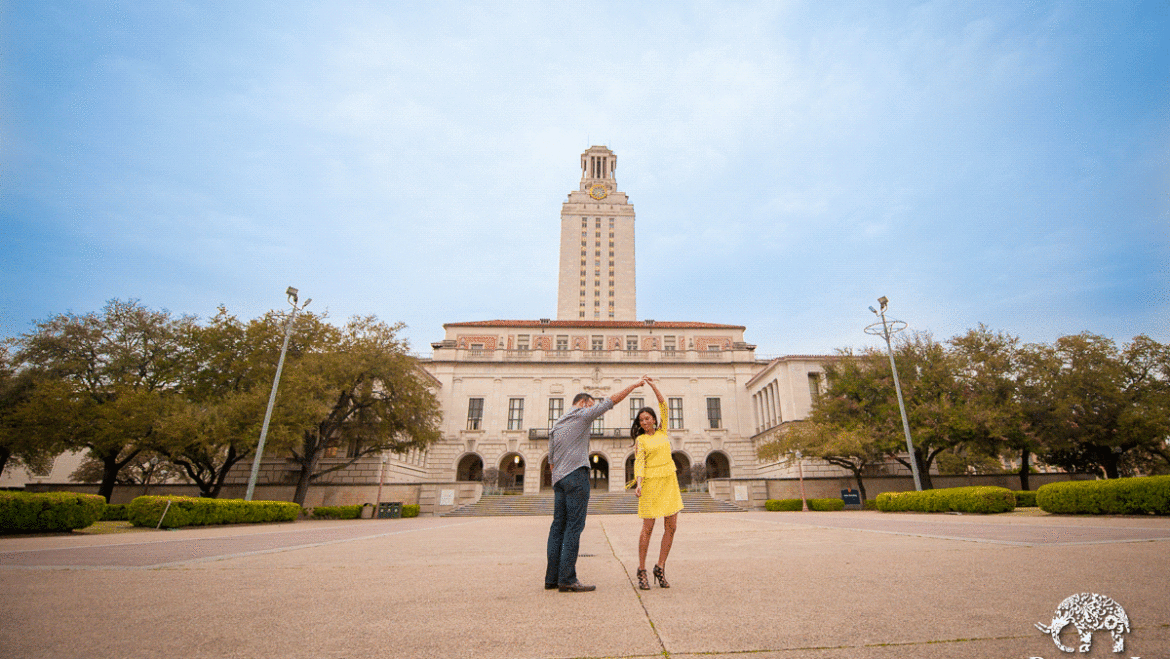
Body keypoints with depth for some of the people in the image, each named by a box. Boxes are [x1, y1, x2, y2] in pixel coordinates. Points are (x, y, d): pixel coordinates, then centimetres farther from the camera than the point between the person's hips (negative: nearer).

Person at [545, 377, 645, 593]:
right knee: (574, 526, -7)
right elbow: (613, 400, 4)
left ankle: (552, 577, 11)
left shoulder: (555, 426, 20)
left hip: (558, 478, 8)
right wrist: (634, 385, 14)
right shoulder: (582, 415, 0)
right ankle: (567, 580, -6)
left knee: (558, 526, 8)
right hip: (576, 475, -8)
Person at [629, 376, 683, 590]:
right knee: (648, 528, -3)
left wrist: (652, 384, 4)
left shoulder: (662, 432, 13)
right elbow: (639, 462, -8)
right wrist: (638, 483, -23)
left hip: (669, 482, 4)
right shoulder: (640, 440, 3)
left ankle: (660, 568, 14)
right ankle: (641, 571, 9)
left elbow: (663, 405, 7)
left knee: (671, 526, 1)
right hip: (650, 483, -4)